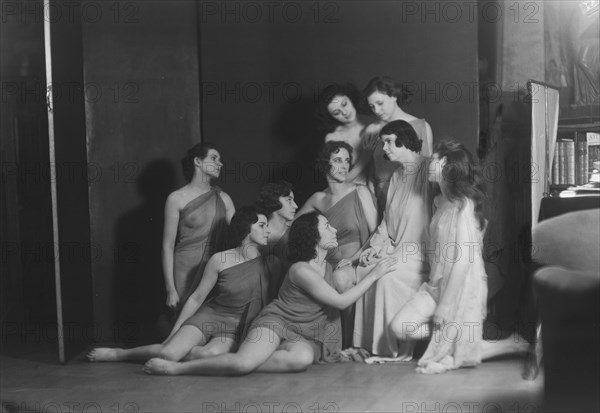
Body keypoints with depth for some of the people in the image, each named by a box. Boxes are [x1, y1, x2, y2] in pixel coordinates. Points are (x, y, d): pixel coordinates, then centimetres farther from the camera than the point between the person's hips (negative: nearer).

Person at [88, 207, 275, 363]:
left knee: (210, 354, -36)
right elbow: (196, 298, 2)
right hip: (208, 316, -1)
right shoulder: (219, 260, -7)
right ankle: (118, 354, 1)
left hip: (234, 328, 1)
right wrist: (173, 333, 4)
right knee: (168, 352, -27)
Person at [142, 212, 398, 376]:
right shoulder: (301, 270, -15)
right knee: (243, 363, -34)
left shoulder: (329, 266, 9)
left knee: (303, 358, -36)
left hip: (305, 335, 6)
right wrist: (373, 275, -9)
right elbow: (341, 302, -12)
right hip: (276, 321, -6)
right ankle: (175, 368, -17)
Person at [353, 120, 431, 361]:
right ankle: (367, 343, -10)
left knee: (387, 273, -30)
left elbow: (431, 217, -15)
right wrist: (376, 246, 2)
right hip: (396, 250, 8)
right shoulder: (397, 176, 19)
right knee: (362, 269, -13)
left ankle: (396, 349, -22)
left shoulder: (427, 170, -8)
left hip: (421, 251, -8)